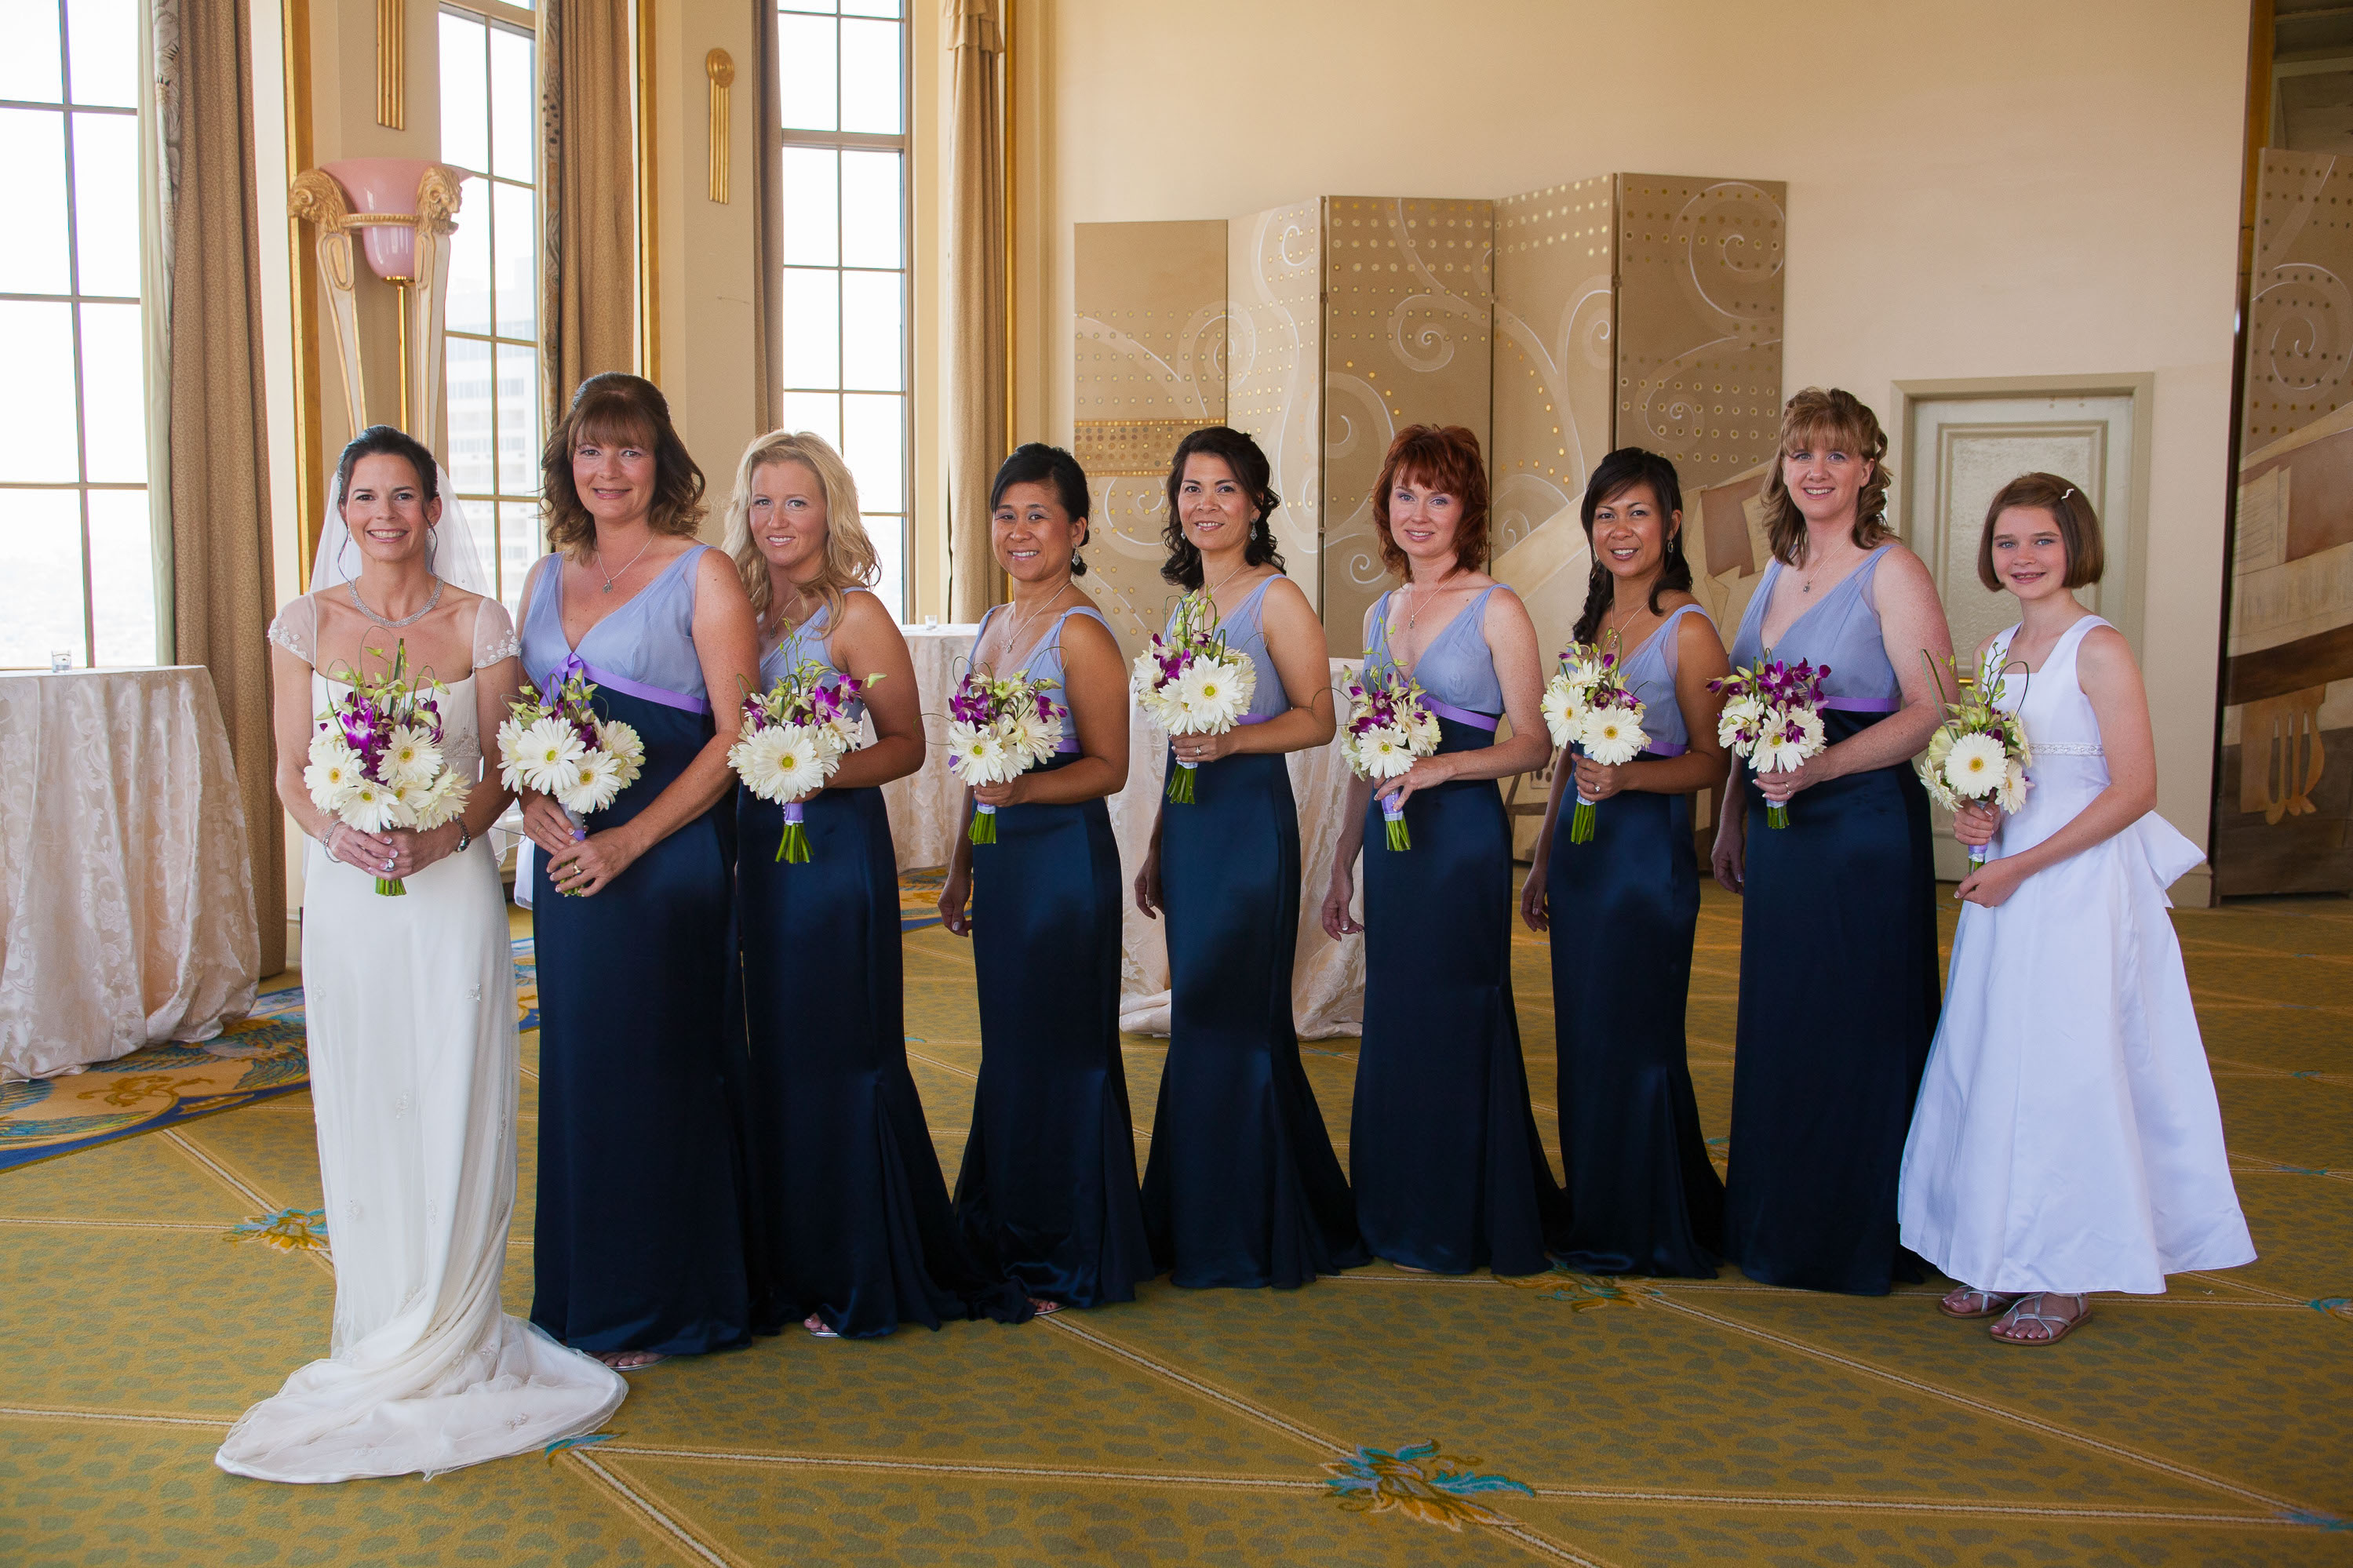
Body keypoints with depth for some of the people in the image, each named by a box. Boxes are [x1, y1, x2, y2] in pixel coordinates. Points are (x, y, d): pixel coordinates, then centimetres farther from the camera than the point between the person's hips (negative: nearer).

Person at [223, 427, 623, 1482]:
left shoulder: (480, 623, 1)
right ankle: (378, 1327, 20)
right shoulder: (307, 624, 4)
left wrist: (444, 833, -15)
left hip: (453, 887, -1)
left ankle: (448, 1335, 14)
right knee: (361, 1107, 6)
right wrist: (336, 832, -14)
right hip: (346, 891, 1)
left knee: (455, 1107, 1)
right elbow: (290, 772, 5)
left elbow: (503, 767, 1)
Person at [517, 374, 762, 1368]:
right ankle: (583, 1297, 25)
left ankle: (659, 1305, 17)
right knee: (577, 1065, 11)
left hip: (667, 859, -5)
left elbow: (736, 734, -11)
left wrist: (632, 840, -17)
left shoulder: (702, 576, -5)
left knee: (658, 1064, 1)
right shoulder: (548, 576, 13)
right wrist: (531, 800, -5)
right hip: (567, 862, 6)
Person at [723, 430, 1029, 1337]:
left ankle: (861, 1279, 13)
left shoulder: (855, 615, -8)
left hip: (838, 845, -6)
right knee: (771, 1053, 10)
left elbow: (906, 745, -8)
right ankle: (788, 1265, 24)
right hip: (758, 844, 6)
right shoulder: (740, 608, 9)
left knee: (836, 1054, 0)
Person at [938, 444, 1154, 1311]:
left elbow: (1108, 768, -14)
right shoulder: (993, 626, 13)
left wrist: (1022, 789, -28)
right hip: (1001, 858, 8)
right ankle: (1007, 1234, 30)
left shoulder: (1081, 635, -12)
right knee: (1007, 1050, 15)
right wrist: (961, 866, 20)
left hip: (1065, 857, -8)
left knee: (1057, 1053, 0)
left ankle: (1067, 1262, 15)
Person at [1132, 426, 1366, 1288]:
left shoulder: (1277, 598, -7)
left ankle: (1255, 1233, 11)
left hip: (1251, 821, -7)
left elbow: (1317, 718, -9)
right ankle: (1198, 1226, 21)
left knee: (1232, 1020, -3)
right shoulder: (1186, 603, 15)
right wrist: (1156, 847, 20)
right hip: (1189, 827, 7)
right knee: (1199, 1023, 11)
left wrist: (1232, 740, -23)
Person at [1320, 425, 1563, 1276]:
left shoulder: (1497, 610, -5)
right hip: (1392, 840, 6)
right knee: (1392, 1024, 10)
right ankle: (1402, 1216, 24)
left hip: (1464, 836, -6)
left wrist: (1442, 766, -23)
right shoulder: (1381, 615, 13)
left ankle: (1471, 1223, 16)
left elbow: (1532, 742, -8)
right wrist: (1342, 862, 16)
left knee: (1455, 1020, 0)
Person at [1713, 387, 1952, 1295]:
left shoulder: (1890, 573, -8)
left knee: (1855, 1035, 0)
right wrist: (1731, 820, 14)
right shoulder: (1777, 577, 14)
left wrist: (1820, 767, -25)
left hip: (1865, 824, -7)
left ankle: (1859, 1241, 15)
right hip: (1779, 831, 7)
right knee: (1778, 1030, 13)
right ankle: (1777, 1228, 25)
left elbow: (1932, 711, -15)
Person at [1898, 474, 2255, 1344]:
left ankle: (2068, 1276, 9)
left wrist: (2021, 866, -16)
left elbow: (2135, 790, -15)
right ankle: (2004, 1258, 19)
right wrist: (1967, 817, -3)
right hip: (2004, 884, 7)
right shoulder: (1992, 651, 11)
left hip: (2079, 885, -7)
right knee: (1992, 1068, 8)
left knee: (2064, 1069, -2)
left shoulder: (2099, 649, -10)